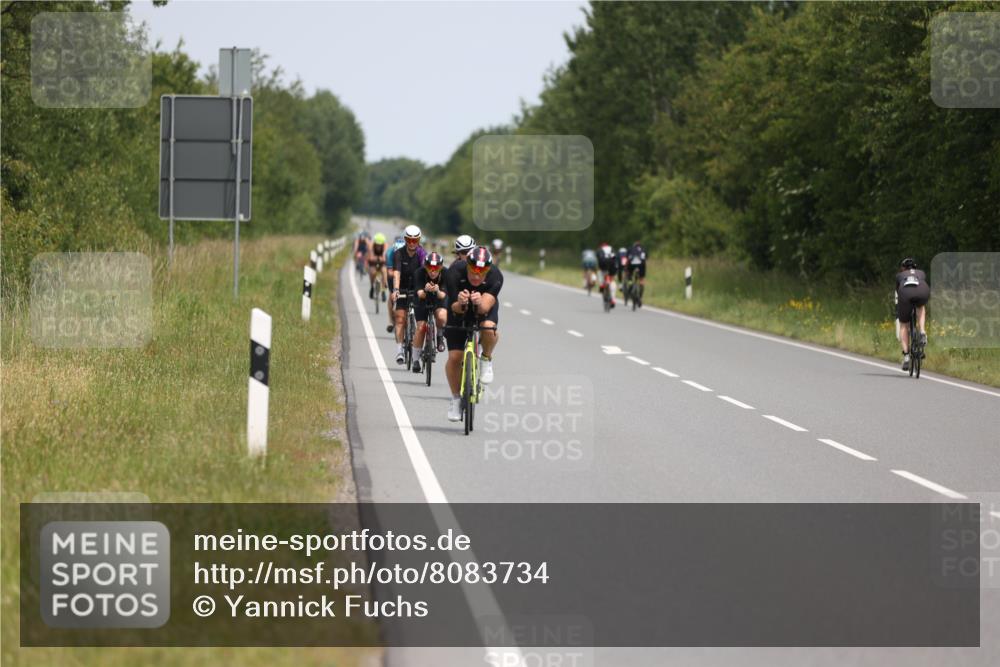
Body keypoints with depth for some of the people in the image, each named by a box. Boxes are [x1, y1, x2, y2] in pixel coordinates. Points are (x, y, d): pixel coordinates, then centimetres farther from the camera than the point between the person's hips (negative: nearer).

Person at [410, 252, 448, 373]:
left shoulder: (445, 273, -27)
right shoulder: (420, 273, -27)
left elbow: (443, 295, -29)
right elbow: (420, 295, -32)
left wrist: (437, 291, -51)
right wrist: (425, 290, -55)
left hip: (439, 300, 0)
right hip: (423, 300, 0)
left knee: (442, 317, -31)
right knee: (421, 327, -13)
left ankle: (440, 336, 1)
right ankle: (415, 360, 1)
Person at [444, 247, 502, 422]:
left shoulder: (495, 276, -31)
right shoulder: (455, 273, -32)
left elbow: (486, 307, -39)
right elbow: (455, 309, -30)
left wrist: (480, 303, -62)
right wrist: (460, 303, -54)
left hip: (484, 309, 0)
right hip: (460, 310, 0)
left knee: (489, 329, -35)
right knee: (454, 356, -10)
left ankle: (486, 359, -3)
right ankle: (456, 398, 11)